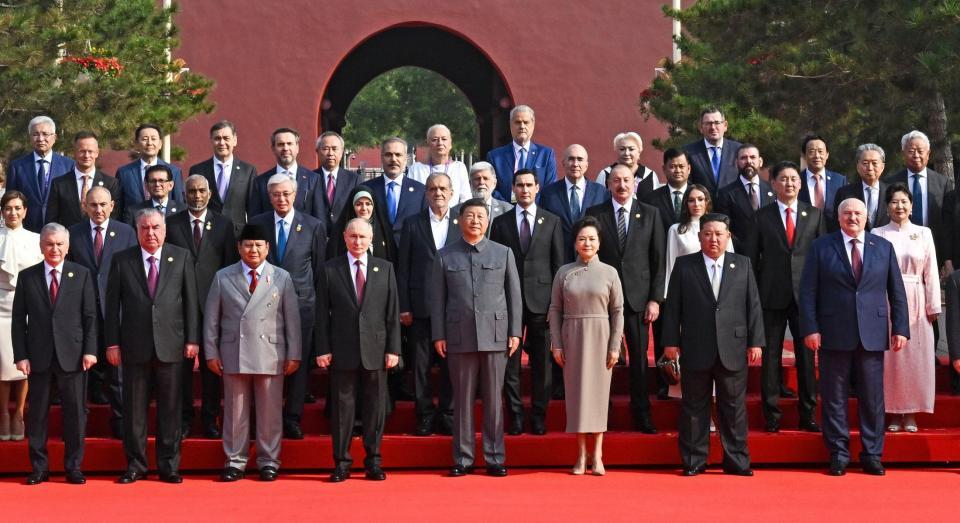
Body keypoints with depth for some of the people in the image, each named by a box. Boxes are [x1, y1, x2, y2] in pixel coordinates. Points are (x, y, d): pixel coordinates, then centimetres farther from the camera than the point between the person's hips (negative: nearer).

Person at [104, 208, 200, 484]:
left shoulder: (182, 257, 5)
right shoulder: (121, 260, 5)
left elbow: (190, 301, 4)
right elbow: (112, 305, 4)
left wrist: (192, 339, -2)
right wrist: (112, 343, -1)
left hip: (171, 344, 0)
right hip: (134, 346, 0)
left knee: (170, 408, 4)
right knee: (134, 409, 5)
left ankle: (169, 466, 12)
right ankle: (135, 465, 14)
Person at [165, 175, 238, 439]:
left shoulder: (223, 224, 6)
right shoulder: (171, 224, 5)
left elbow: (230, 266, 5)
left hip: (213, 304, 0)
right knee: (181, 363, 3)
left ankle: (210, 419, 14)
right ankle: (184, 419, 13)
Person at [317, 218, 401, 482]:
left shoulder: (385, 268, 8)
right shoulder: (330, 270, 5)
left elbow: (392, 312, 5)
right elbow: (322, 313, 3)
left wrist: (393, 348, -1)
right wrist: (323, 349, -4)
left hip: (375, 350, 1)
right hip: (342, 350, -1)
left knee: (375, 406, 4)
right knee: (342, 406, 2)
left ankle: (373, 462, 13)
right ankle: (342, 462, 9)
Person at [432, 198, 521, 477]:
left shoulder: (504, 253, 10)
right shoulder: (444, 256, 8)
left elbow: (514, 295, 8)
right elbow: (437, 299, 7)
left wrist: (515, 332, 1)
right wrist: (438, 336, 0)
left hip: (495, 336, 0)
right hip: (459, 338, 0)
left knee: (494, 399, 2)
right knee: (462, 399, 3)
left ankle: (495, 458, 9)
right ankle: (463, 459, 9)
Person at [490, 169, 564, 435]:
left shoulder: (552, 221, 7)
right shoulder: (501, 222, 8)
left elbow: (558, 264, 5)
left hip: (541, 300, 0)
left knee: (542, 361, 2)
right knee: (509, 361, 1)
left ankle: (539, 417, 10)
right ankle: (515, 416, 9)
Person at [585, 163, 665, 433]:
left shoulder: (650, 214, 6)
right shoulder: (595, 214, 4)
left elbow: (658, 261, 4)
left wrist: (655, 299, -2)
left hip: (638, 297, 0)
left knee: (639, 358, 4)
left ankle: (642, 416, 12)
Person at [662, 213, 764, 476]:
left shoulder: (742, 265, 8)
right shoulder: (684, 265, 5)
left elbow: (753, 305, 6)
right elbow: (673, 306, 4)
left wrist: (755, 342, 1)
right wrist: (671, 341, -1)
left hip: (733, 350, 1)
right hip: (696, 350, -1)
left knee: (734, 406, 4)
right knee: (694, 407, 4)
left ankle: (736, 461, 11)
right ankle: (694, 461, 12)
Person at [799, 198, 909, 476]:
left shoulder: (884, 247, 9)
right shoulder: (821, 247, 3)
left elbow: (897, 292, 9)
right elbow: (808, 291, 0)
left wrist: (900, 328, 2)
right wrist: (810, 328, -8)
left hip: (872, 335, 1)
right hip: (834, 335, -1)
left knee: (872, 398, 4)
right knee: (835, 398, 3)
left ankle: (872, 455, 13)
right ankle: (838, 455, 12)